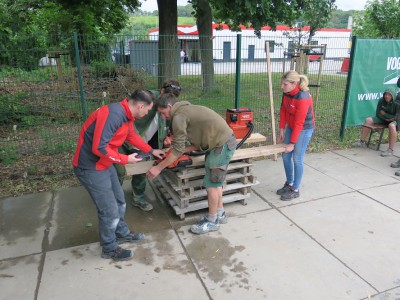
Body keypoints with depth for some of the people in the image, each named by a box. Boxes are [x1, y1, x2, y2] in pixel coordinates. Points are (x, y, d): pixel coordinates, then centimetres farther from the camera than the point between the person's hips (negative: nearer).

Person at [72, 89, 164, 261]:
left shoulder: (126, 115, 3)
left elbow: (132, 136, 22)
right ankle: (109, 249, 22)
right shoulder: (114, 114, -29)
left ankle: (122, 234, 42)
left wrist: (151, 151, 26)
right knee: (110, 210, 1)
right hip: (90, 168, -10)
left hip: (104, 164, 10)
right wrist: (125, 160, -20)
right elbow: (99, 148, -32)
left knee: (119, 201, 20)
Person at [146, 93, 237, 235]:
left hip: (223, 145, -10)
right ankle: (220, 214, 31)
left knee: (211, 183, 1)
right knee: (215, 181, 18)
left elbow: (177, 150, -13)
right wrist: (183, 150, 8)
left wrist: (158, 168, -7)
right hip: (224, 141, 10)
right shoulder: (187, 110, 17)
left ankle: (212, 221, 16)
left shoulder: (178, 116, -12)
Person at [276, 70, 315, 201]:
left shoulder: (303, 98, -29)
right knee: (285, 156, 11)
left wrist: (292, 143, -21)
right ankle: (289, 183, 29)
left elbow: (299, 123, -26)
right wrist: (282, 129, 2)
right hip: (291, 126, 8)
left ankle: (295, 190, 15)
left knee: (297, 159, -1)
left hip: (304, 129, -7)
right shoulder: (286, 92, -8)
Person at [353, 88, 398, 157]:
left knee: (391, 126, -39)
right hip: (382, 119, 5)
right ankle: (362, 142, -8)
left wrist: (384, 114, -17)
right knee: (368, 120, -14)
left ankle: (391, 150, -37)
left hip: (393, 121, -5)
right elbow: (378, 114, -5)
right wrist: (387, 118, -17)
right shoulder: (381, 101, -8)